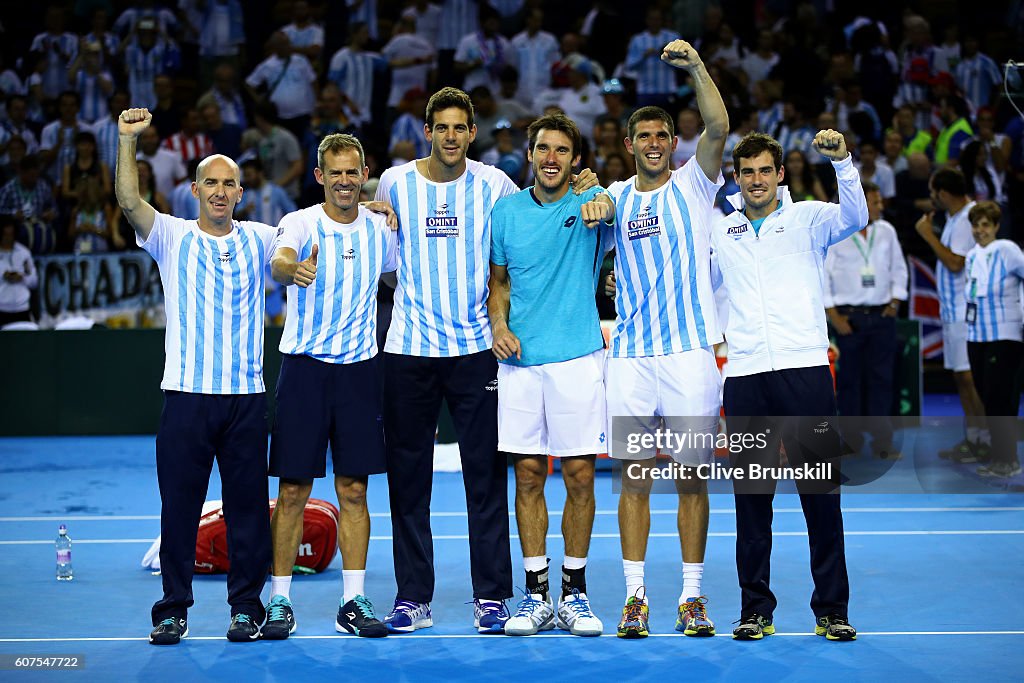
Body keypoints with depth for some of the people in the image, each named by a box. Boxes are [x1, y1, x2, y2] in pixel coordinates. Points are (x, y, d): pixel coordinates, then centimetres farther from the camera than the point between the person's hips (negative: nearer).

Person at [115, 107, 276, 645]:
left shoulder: (259, 240, 12)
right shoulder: (172, 237, 6)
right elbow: (128, 201, -8)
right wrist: (128, 140, -16)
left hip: (247, 396, 2)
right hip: (186, 394, -1)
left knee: (248, 506, 4)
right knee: (179, 506, 1)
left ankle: (246, 606, 13)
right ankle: (173, 609, 10)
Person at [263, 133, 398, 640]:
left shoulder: (381, 229, 6)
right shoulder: (300, 223, -6)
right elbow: (278, 262, -27)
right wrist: (294, 269, -50)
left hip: (360, 366, 3)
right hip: (304, 365, -3)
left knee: (354, 489, 5)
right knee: (293, 489, -1)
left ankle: (353, 602, 12)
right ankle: (279, 600, 8)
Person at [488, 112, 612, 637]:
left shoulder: (587, 203, -1)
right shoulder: (506, 210, 8)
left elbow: (609, 201, -25)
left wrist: (600, 206, -49)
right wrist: (499, 326, -1)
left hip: (578, 357, -2)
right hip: (519, 359, 2)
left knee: (579, 476, 0)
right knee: (528, 475, 4)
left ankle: (574, 592, 12)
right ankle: (536, 594, 12)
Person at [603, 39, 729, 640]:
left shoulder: (692, 185, 4)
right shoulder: (614, 197, 12)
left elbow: (719, 128, -12)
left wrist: (697, 67, -23)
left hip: (692, 350, -2)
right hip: (631, 356, 2)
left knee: (692, 477, 2)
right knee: (635, 476, 2)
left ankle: (693, 597, 10)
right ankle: (635, 595, 8)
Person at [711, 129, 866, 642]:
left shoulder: (808, 218, 6)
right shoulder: (720, 232, 16)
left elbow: (855, 217, -13)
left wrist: (842, 161, -27)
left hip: (805, 370, -3)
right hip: (745, 375, 3)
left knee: (821, 492, -2)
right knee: (751, 496, 4)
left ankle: (831, 610, 6)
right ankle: (755, 610, 12)